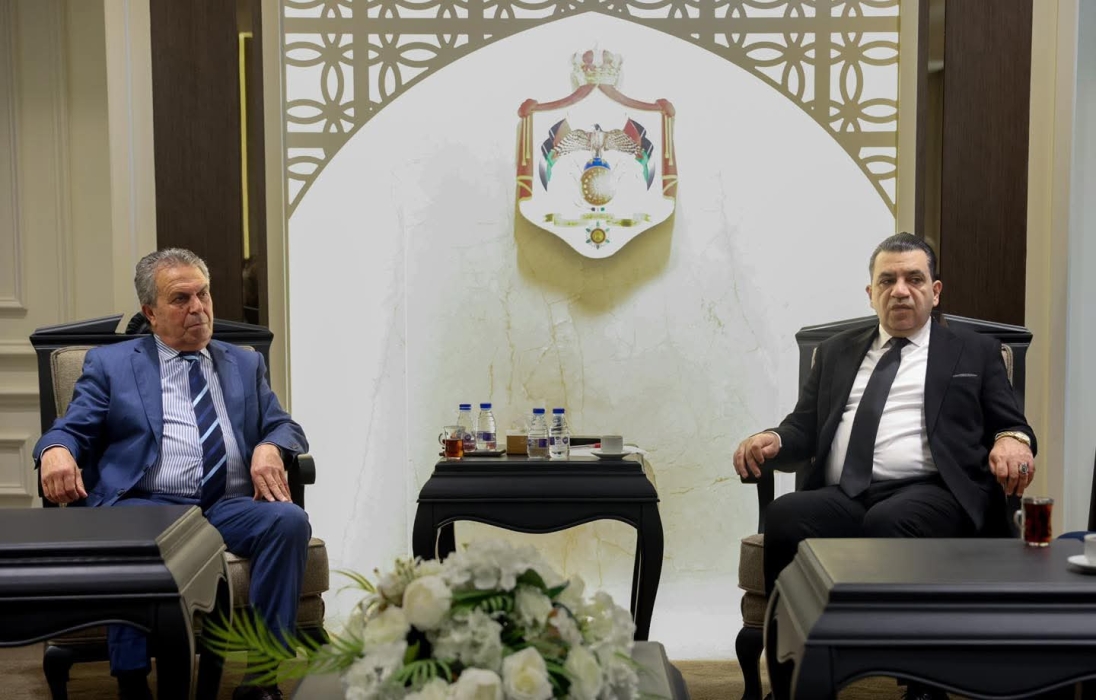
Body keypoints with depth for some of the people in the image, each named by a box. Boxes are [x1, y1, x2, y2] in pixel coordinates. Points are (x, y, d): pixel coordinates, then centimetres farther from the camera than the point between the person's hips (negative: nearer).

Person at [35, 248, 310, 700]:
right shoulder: (110, 363, 17)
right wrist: (56, 450, -17)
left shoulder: (246, 365, 24)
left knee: (289, 521, -29)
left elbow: (285, 427, 18)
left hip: (230, 506, 2)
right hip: (145, 505, -2)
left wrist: (269, 448, -8)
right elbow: (73, 429, 8)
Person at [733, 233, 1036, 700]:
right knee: (784, 517, -32)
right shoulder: (836, 353, 27)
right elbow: (805, 427, 22)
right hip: (842, 498, 3)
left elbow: (1012, 427, 16)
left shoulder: (974, 353, 21)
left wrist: (1012, 442, -9)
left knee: (887, 524, -38)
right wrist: (774, 439, -1)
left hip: (930, 495, -2)